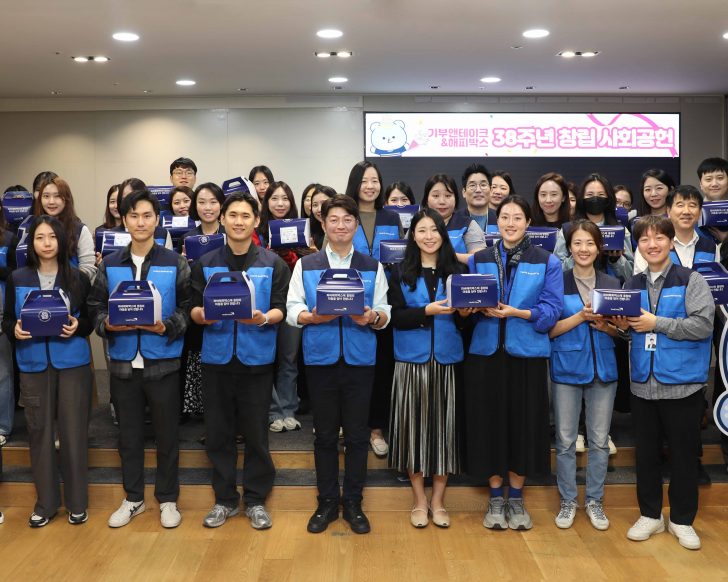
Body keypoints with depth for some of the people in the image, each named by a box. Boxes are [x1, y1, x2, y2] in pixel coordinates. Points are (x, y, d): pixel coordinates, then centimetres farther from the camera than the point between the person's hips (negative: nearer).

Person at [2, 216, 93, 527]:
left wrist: (77, 327, -15)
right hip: (33, 364, 1)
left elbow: (90, 320, 6)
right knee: (39, 432, 5)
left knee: (73, 431, 2)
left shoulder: (78, 278, 1)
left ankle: (77, 502, 15)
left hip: (72, 362, -1)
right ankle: (45, 502, 19)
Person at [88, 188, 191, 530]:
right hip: (123, 362, 3)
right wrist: (107, 324, -13)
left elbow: (189, 308, -2)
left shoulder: (176, 263, -1)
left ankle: (168, 499, 23)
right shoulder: (110, 265, 6)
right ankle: (133, 498, 29)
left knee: (166, 434, 8)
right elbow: (95, 306, 7)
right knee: (129, 434, 13)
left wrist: (167, 326, -19)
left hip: (162, 362, -2)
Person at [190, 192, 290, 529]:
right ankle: (225, 499, 23)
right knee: (219, 431, 8)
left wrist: (264, 318, -24)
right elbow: (194, 310, 4)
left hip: (256, 358, -1)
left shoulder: (273, 264, 3)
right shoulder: (205, 264, 7)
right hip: (216, 358, 2)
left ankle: (255, 500, 20)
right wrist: (203, 314, -19)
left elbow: (281, 310, -2)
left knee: (256, 432, 5)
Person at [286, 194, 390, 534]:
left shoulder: (372, 267, 10)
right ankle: (327, 503, 21)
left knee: (357, 435, 6)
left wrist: (372, 317, -17)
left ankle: (353, 504, 19)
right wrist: (313, 317, -19)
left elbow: (385, 314, 5)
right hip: (320, 359, 0)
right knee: (325, 435, 8)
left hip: (360, 360, 1)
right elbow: (292, 310, 1)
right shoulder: (305, 266, 7)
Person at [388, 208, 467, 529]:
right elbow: (396, 317, -5)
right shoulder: (401, 273, 3)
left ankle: (438, 500, 18)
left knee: (444, 424, 4)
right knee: (413, 424, 3)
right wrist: (427, 311, -18)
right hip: (412, 360, -1)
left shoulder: (458, 271, 7)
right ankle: (419, 500, 17)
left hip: (448, 361, 1)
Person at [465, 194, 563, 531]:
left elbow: (552, 310, -5)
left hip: (527, 353, -1)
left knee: (523, 424, 4)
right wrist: (483, 309, -14)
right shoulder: (478, 260, 8)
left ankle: (516, 499, 21)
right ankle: (496, 499, 20)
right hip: (486, 352, 1)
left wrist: (517, 313, -19)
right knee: (490, 423, 4)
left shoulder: (547, 262, 2)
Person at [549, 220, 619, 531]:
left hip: (603, 369, 2)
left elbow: (621, 331, 10)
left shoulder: (612, 284, 7)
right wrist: (580, 317, -19)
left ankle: (595, 500, 23)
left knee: (600, 440, 8)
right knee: (565, 440, 4)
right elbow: (549, 329, -6)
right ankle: (567, 501, 19)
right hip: (567, 369, -2)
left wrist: (605, 326, -11)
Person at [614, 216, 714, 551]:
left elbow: (703, 325, -16)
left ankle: (682, 520, 22)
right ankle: (650, 515, 27)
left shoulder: (691, 281, -5)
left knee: (683, 453, 7)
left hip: (682, 383, -4)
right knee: (646, 451, 12)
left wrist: (656, 323, -17)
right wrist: (623, 326, -6)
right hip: (644, 383, 4)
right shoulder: (633, 285, 10)